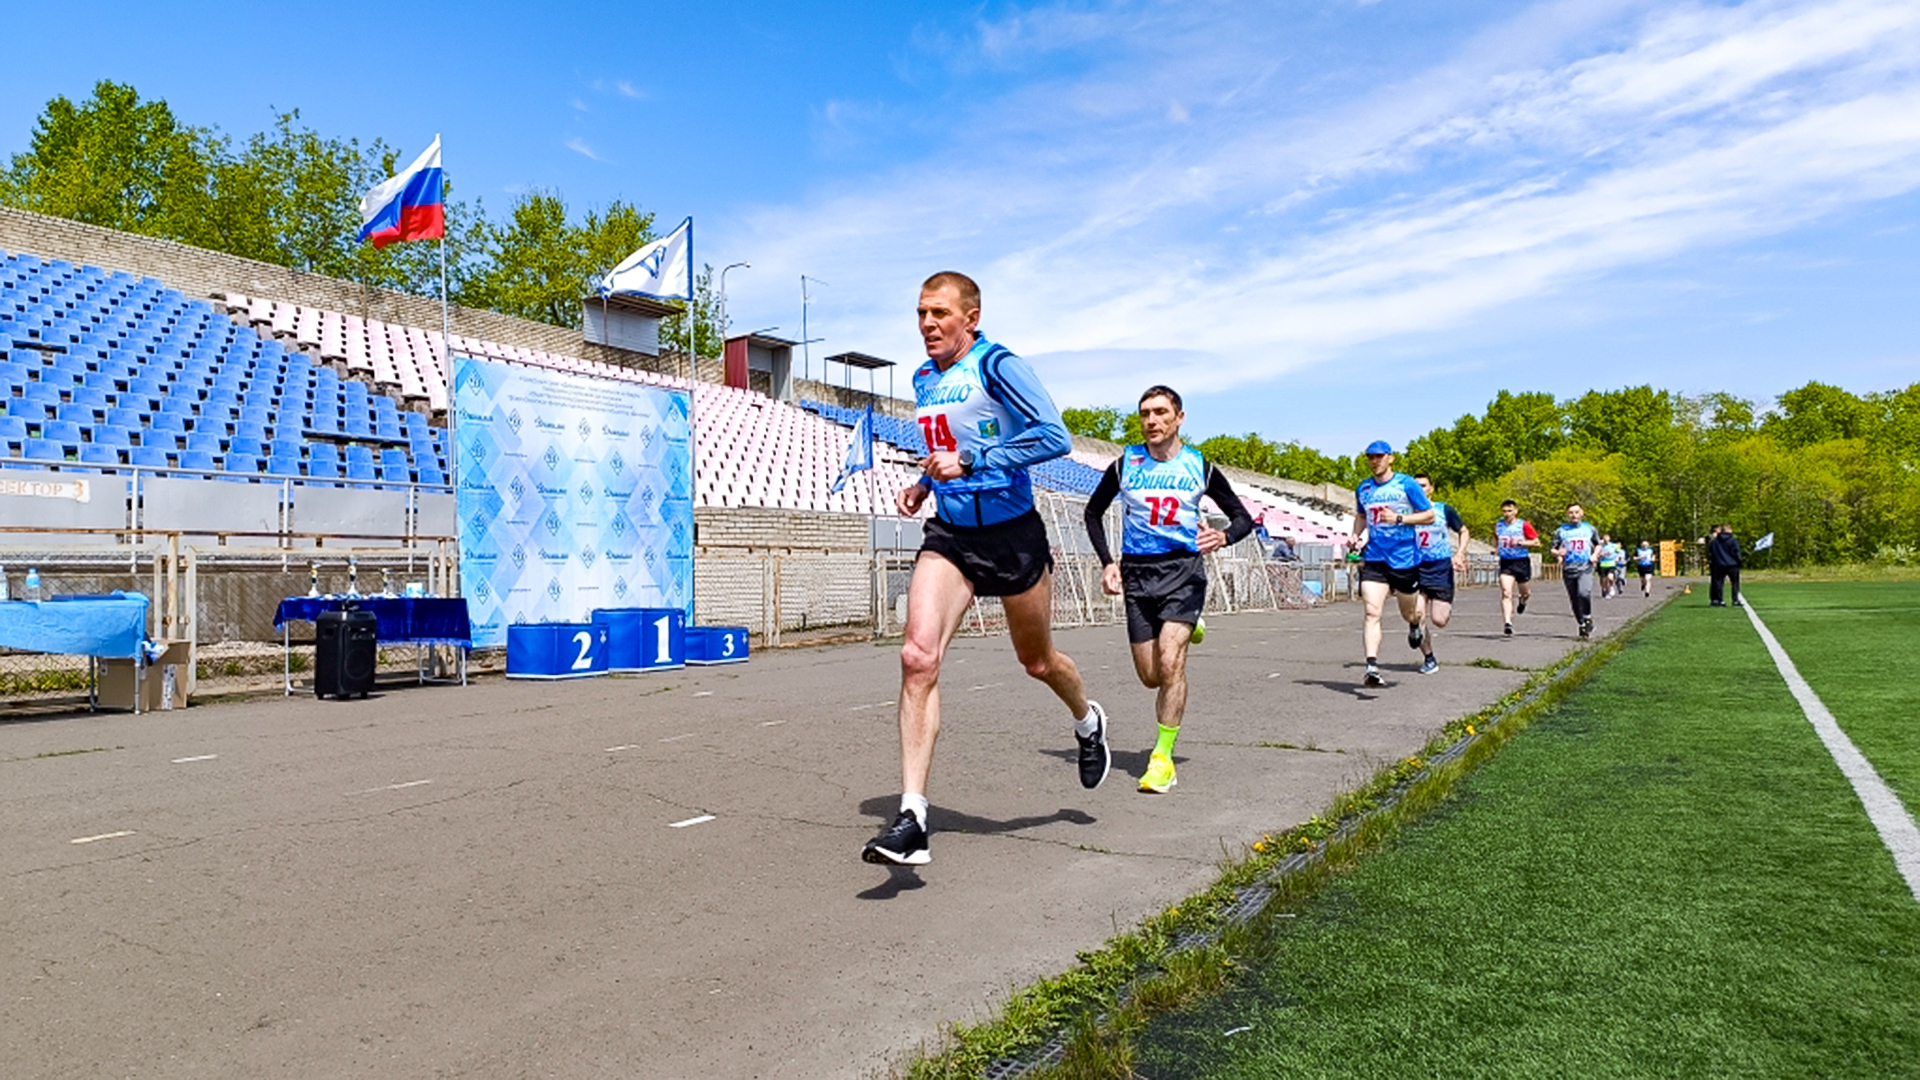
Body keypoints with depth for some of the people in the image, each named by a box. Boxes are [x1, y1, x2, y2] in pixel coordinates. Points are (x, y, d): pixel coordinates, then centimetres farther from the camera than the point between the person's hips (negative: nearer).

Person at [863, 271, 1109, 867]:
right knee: (917, 656, -16)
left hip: (1012, 533, -5)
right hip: (949, 534, 5)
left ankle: (1088, 722, 50)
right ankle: (912, 818, -15)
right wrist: (924, 483, 10)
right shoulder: (923, 379, 11)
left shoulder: (997, 364, -11)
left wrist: (971, 463, -25)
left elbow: (1055, 436, -20)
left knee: (1038, 661, 14)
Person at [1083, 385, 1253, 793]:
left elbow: (1242, 517, 8)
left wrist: (1223, 537, -15)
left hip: (1184, 569, -2)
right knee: (1150, 677, 7)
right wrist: (1107, 562, 2)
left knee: (1170, 664, -18)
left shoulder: (1200, 467, 1)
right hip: (1137, 573, 2)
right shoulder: (1125, 464, 2)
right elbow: (1094, 512, 15)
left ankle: (1163, 757, -5)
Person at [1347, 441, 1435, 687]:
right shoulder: (1363, 488, 10)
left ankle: (1414, 626, 53)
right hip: (1374, 559, 2)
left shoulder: (1406, 484, -3)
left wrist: (1399, 518, -15)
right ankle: (1372, 668, -21)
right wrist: (1356, 536, 8)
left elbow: (1429, 515, -2)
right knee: (1371, 612, -15)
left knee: (1409, 612, 15)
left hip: (1405, 558, -2)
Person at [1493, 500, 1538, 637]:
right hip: (1505, 562, 1)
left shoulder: (1524, 525, -6)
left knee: (1524, 592, 17)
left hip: (1522, 562, -1)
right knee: (1506, 593, -15)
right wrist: (1495, 546, 7)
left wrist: (1520, 543, -19)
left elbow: (1537, 542, -6)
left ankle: (1522, 600, 55)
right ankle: (1508, 623, -21)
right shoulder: (1498, 525, 5)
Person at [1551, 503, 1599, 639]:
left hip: (1585, 568, -1)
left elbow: (1598, 544, 24)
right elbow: (1553, 550, 8)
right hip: (1569, 570, 1)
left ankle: (1588, 618, -4)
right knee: (1574, 601, 6)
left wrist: (1594, 555, 5)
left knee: (1584, 593, -25)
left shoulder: (1589, 529, 9)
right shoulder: (1561, 531, 5)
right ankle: (1582, 626, 23)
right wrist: (1558, 553, -15)